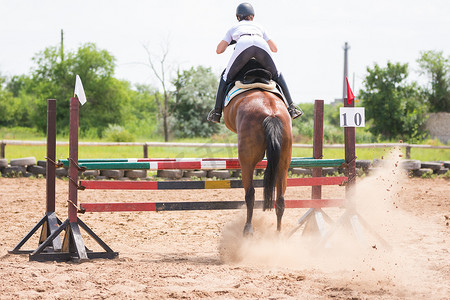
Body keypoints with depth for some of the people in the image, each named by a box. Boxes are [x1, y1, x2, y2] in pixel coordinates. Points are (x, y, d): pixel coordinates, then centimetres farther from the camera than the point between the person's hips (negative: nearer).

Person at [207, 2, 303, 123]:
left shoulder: (233, 28, 38)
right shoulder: (259, 27, 41)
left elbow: (219, 50, 32)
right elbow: (275, 49, 41)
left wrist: (228, 44, 54)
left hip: (243, 45, -2)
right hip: (261, 45, 2)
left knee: (226, 77, 17)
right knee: (276, 75, 25)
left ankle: (217, 112, 11)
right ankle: (291, 107, 17)